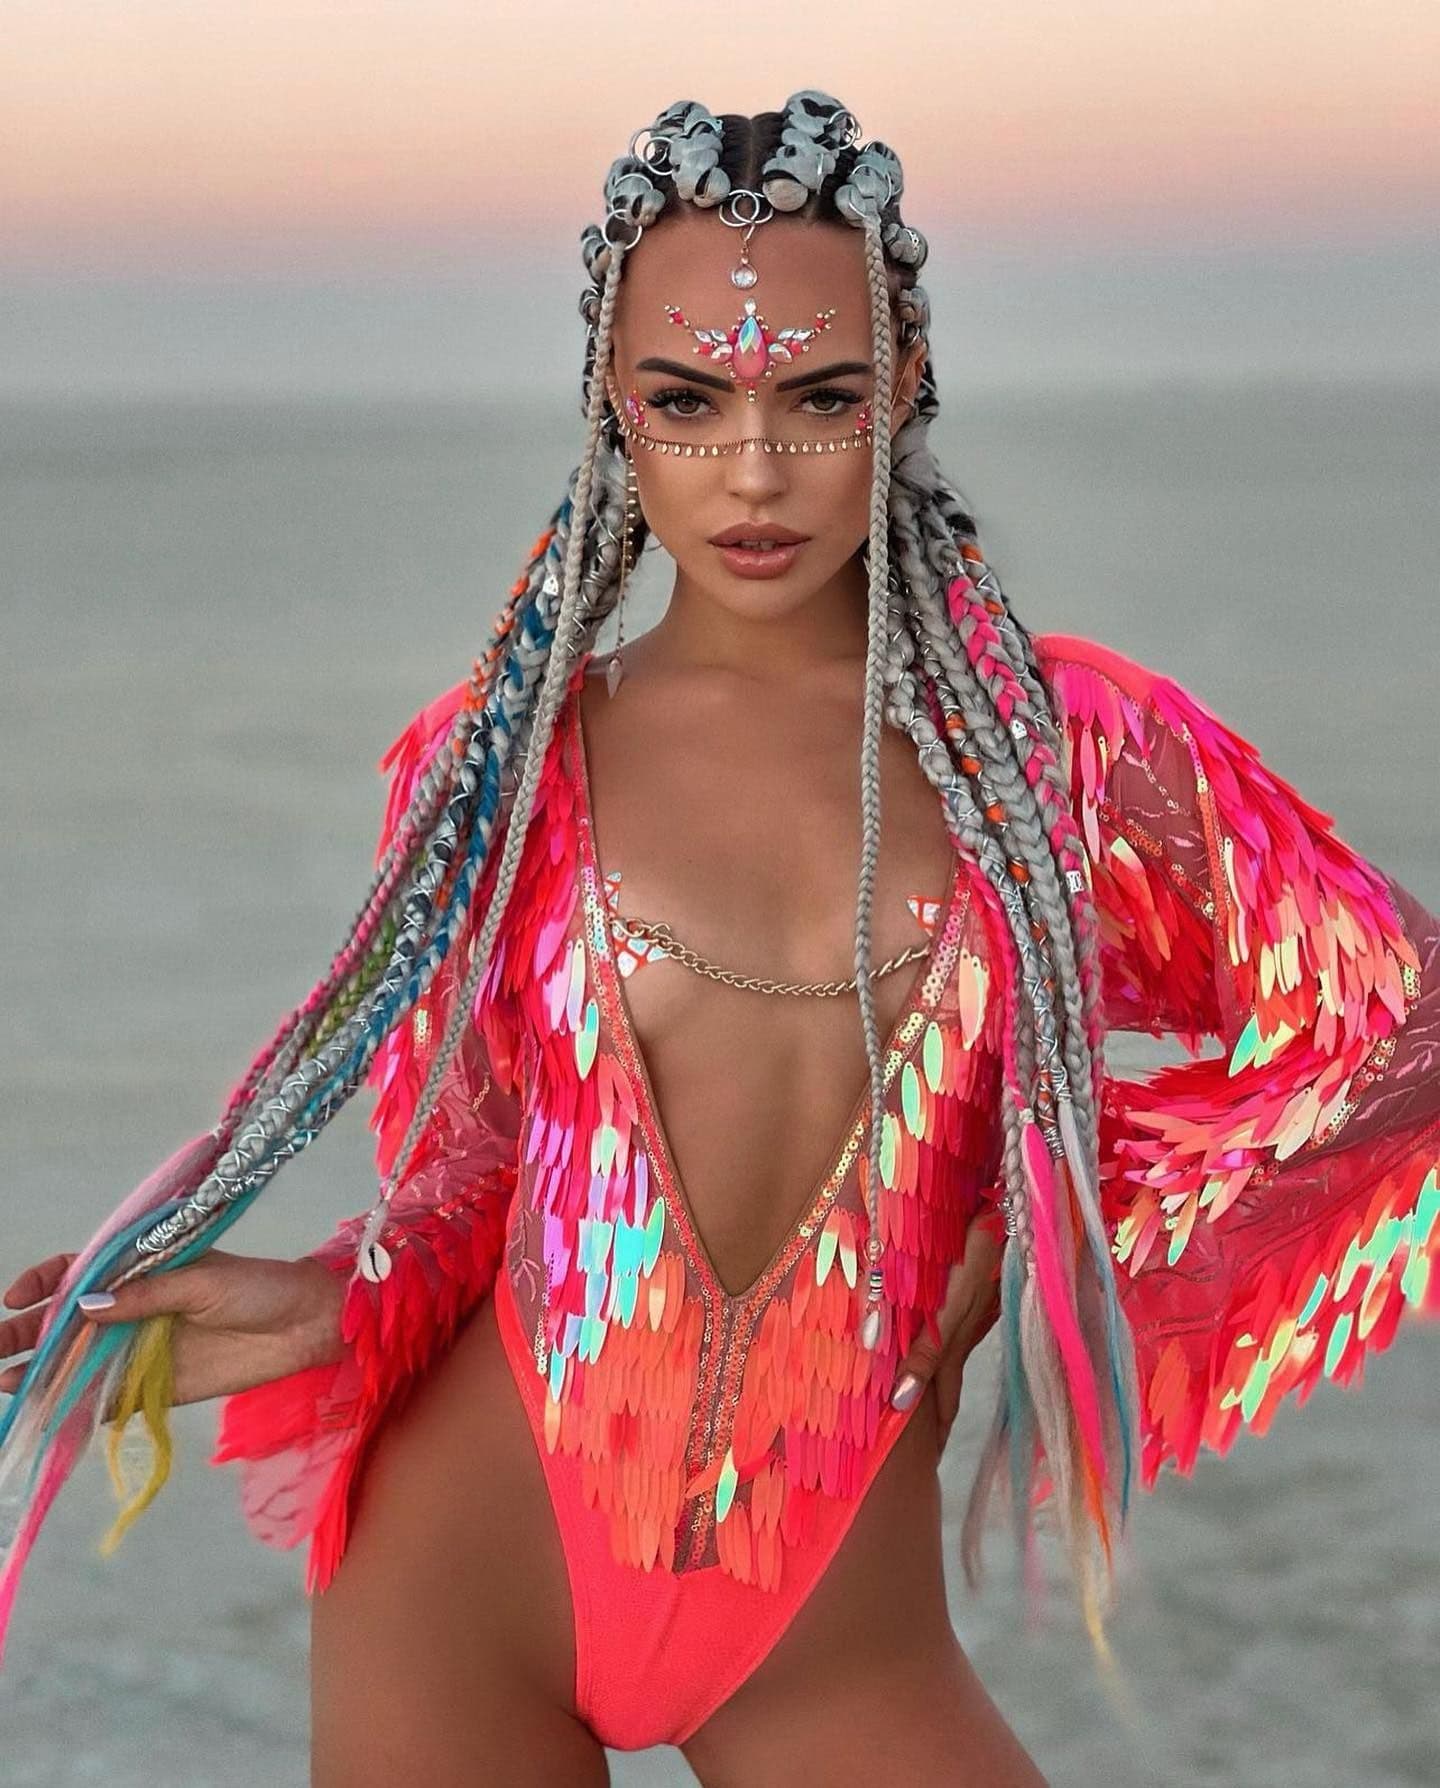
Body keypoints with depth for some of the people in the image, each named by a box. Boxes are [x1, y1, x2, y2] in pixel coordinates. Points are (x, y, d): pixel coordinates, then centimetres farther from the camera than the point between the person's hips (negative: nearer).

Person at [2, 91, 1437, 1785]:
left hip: (836, 1636, 0)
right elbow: (476, 1172, 6)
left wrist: (1041, 1230, -2)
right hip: (469, 1589, 0)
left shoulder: (1056, 743, -4)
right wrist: (327, 1309, -13)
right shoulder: (502, 761, -2)